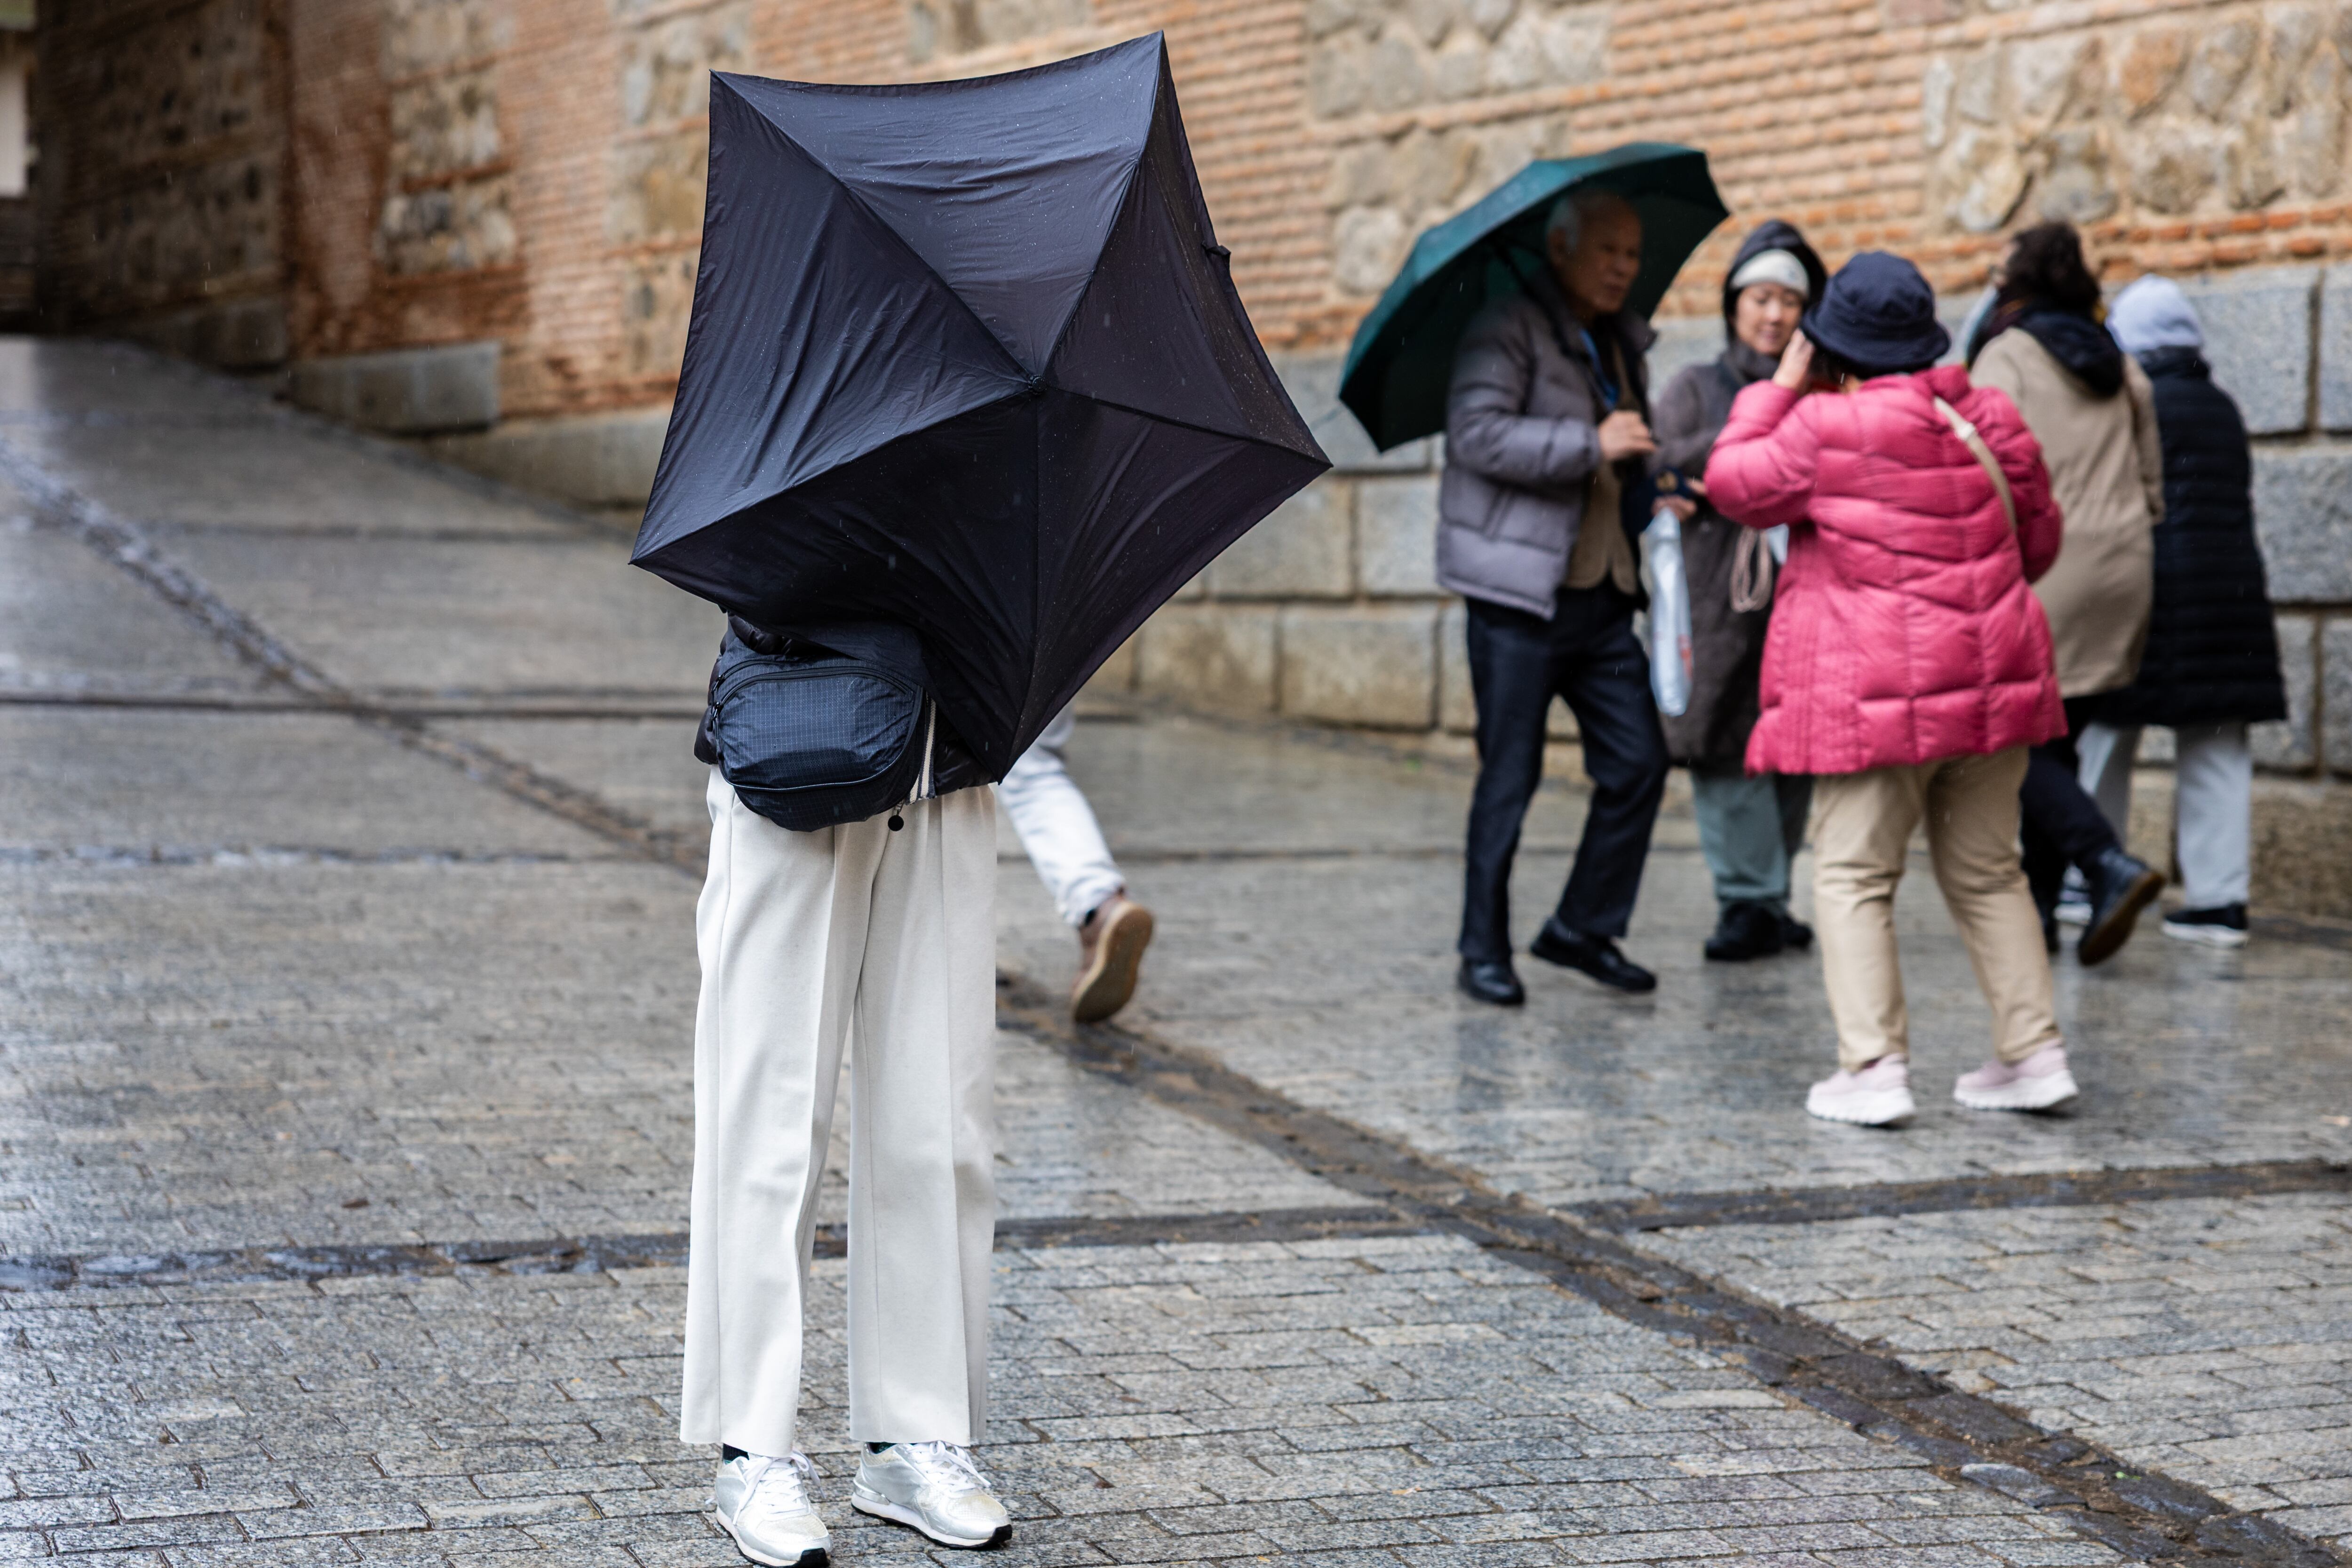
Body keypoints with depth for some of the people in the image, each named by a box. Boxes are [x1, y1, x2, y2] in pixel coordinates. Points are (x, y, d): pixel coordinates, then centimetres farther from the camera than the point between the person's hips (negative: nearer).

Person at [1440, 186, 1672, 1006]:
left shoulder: (1619, 344, 18)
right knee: (1510, 778, -2)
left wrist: (1654, 491, 12)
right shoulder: (1508, 330, -7)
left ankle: (1583, 929, 17)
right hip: (1519, 595, -7)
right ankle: (1483, 952, 9)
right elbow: (1476, 434, -21)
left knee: (1638, 764, 2)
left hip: (1601, 595, 7)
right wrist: (1591, 445, -24)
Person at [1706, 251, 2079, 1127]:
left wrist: (1780, 387, 10)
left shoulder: (1826, 429, -13)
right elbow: (2039, 541, 17)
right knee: (1987, 873, 16)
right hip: (1991, 678, 6)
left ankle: (1874, 1066, -5)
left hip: (1877, 696, -6)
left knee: (1853, 876, 2)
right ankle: (2034, 1053, 15)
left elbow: (1734, 483, 2)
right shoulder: (1989, 420, 6)